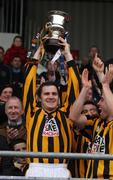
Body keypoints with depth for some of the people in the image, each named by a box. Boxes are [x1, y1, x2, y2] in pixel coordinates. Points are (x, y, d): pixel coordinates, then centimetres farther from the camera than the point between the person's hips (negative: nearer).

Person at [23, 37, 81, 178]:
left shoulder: (65, 114, 15)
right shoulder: (33, 113, 14)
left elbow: (74, 86, 12)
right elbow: (29, 83, 11)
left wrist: (68, 55, 16)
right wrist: (37, 53, 16)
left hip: (60, 171, 1)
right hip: (36, 170, -1)